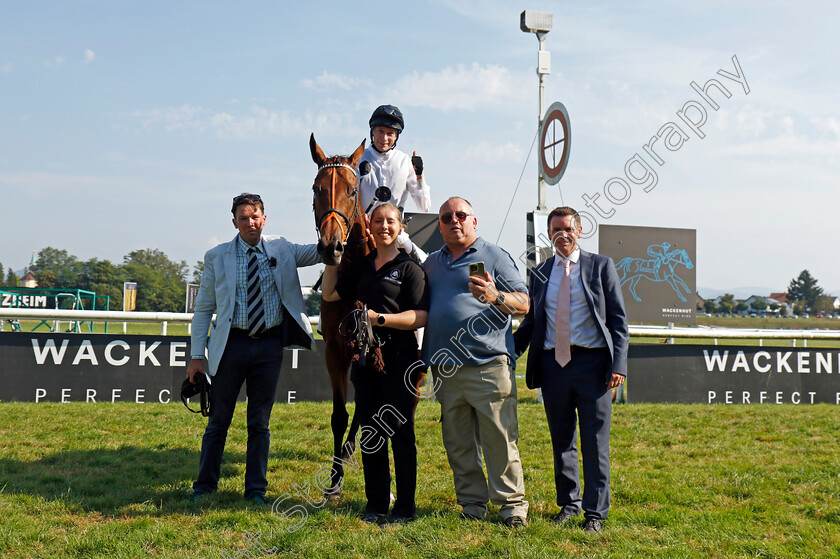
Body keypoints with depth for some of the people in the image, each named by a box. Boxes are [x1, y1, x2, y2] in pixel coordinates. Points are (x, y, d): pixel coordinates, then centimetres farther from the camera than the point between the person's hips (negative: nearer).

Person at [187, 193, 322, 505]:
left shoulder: (280, 250, 6)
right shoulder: (217, 257, 2)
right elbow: (203, 308, 4)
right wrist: (196, 356, -2)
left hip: (270, 345, 1)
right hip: (232, 343, -1)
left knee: (260, 422, 8)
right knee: (218, 420, 8)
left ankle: (256, 490, 19)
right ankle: (204, 486, 23)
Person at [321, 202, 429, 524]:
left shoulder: (409, 268, -2)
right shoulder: (362, 267, 16)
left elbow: (421, 317, -11)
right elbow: (329, 294, 20)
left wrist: (380, 318, -19)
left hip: (399, 356, -6)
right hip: (365, 356, 6)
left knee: (400, 431, -1)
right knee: (370, 433, 10)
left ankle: (404, 507, 7)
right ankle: (376, 503, 20)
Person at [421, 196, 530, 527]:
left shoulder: (494, 256, 4)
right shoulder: (431, 263, 19)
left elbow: (524, 303, -1)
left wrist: (495, 296, -21)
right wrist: (425, 354, 13)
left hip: (488, 366, -5)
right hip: (445, 369, 5)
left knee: (500, 438, -4)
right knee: (458, 443, 8)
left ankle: (512, 503, 6)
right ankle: (472, 502, 19)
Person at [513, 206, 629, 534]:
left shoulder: (601, 266, 4)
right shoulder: (540, 273, 12)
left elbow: (618, 320, 2)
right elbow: (531, 322, 16)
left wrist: (618, 365, -8)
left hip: (592, 362, -3)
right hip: (553, 363, 3)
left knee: (595, 442, 1)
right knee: (561, 440, 12)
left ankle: (595, 512, 12)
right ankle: (568, 503, 27)